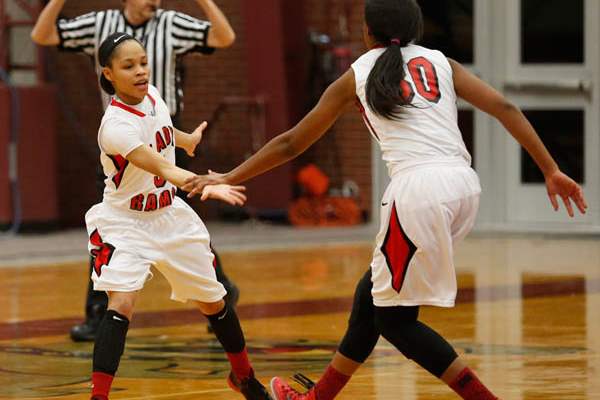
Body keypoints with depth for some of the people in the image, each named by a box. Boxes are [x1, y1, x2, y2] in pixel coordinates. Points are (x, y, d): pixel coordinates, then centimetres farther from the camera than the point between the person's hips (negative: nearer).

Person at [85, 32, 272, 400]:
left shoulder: (152, 95, -7)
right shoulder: (116, 126, -30)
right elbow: (162, 168, -43)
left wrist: (187, 139, 40)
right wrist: (206, 187, -59)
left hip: (170, 215, 7)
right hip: (125, 222, -7)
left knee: (214, 302, 15)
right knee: (121, 304, -27)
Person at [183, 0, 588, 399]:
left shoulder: (356, 76, 13)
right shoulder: (440, 62, 19)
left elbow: (290, 144, 19)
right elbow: (504, 107, 6)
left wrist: (228, 179, 30)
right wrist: (552, 171, 8)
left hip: (418, 187, -6)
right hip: (465, 185, 6)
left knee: (395, 319, 8)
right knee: (373, 293, 21)